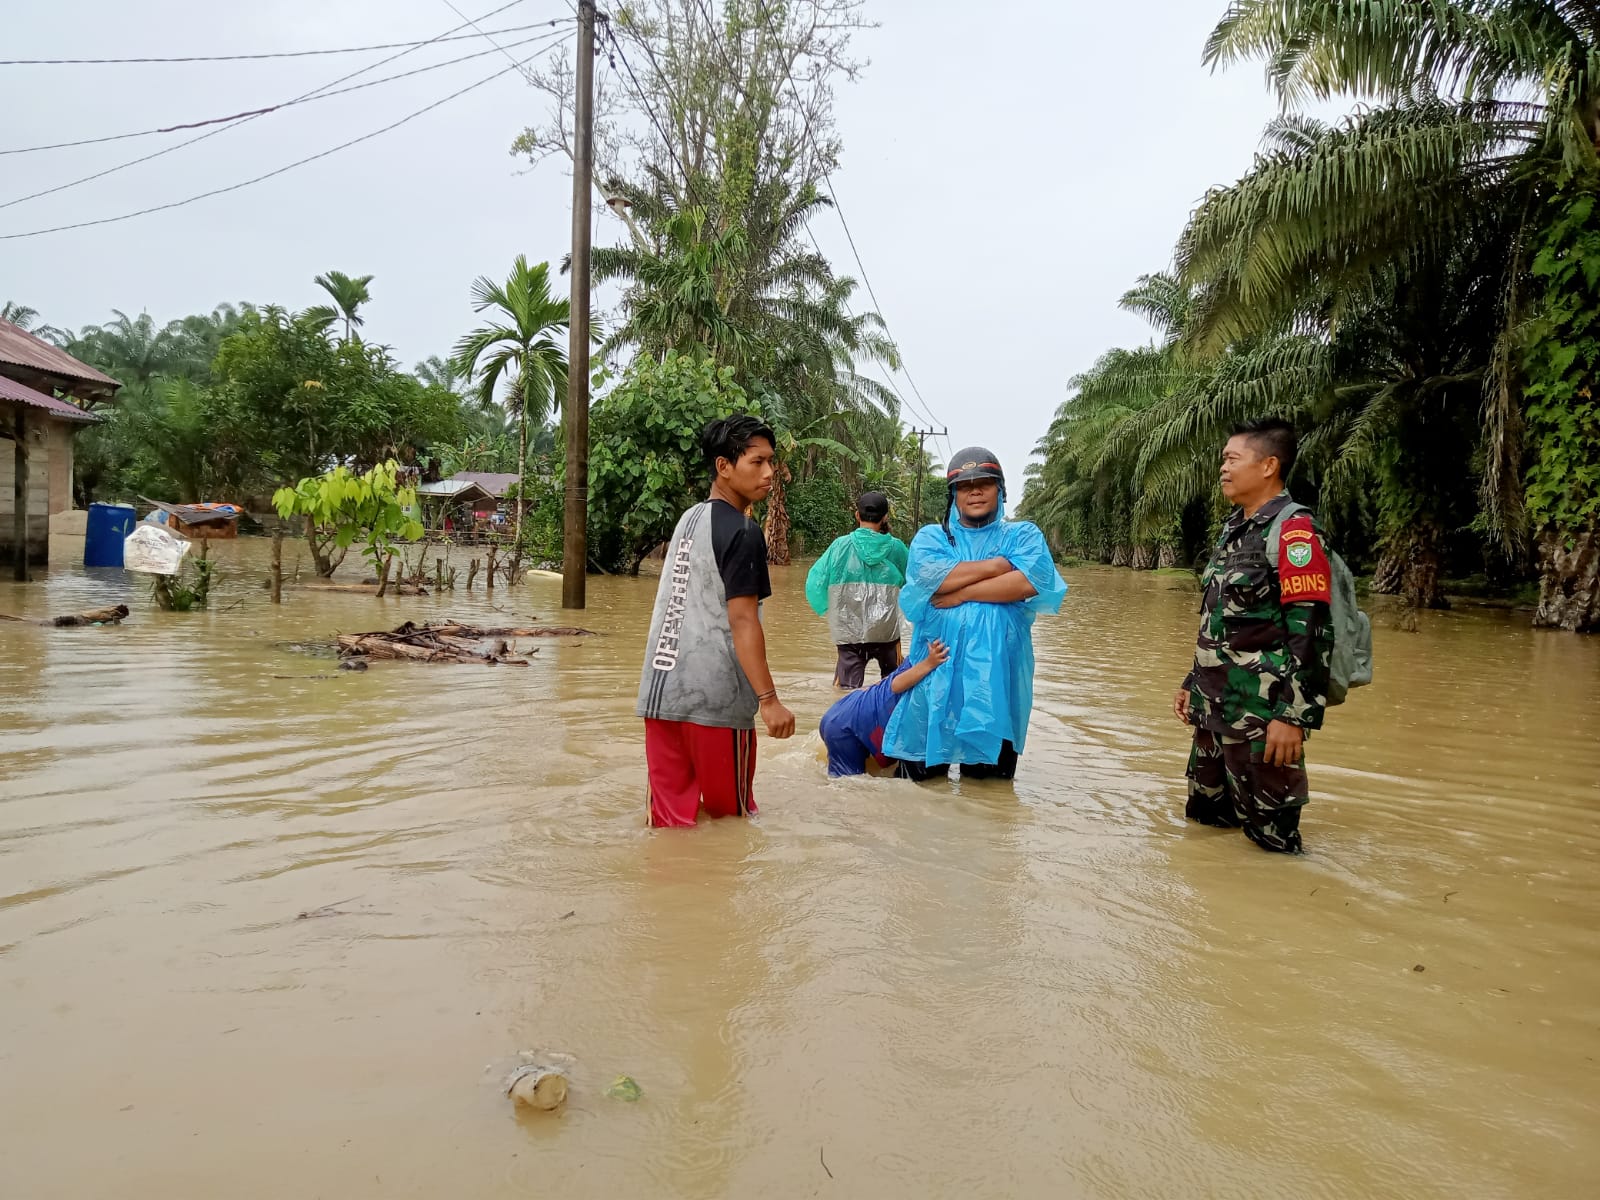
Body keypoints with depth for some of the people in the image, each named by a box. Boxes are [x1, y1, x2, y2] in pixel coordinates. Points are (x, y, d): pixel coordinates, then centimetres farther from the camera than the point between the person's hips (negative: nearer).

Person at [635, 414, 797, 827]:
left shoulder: (688, 518, 15)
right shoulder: (742, 532, -10)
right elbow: (742, 621, -17)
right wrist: (769, 699, -17)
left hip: (661, 691, 7)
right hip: (714, 697, -7)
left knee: (671, 817, 10)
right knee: (730, 817, 8)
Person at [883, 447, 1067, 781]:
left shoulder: (1024, 535, 11)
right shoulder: (931, 537, 12)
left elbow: (1030, 581, -11)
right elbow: (926, 577, -11)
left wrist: (961, 593, -10)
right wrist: (997, 565, -6)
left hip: (996, 672, 0)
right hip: (937, 671, 1)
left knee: (989, 780, 9)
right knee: (924, 779, 8)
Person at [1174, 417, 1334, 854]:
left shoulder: (1293, 532, -14)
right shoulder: (1233, 528, 14)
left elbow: (1311, 633, -20)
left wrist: (1296, 717, -24)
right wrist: (1194, 685, 20)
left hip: (1261, 714, -9)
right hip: (1214, 708, 9)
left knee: (1269, 839, 0)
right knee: (1203, 819, 18)